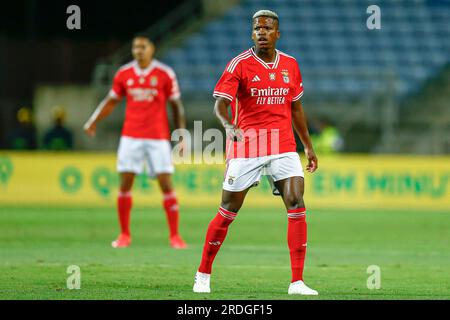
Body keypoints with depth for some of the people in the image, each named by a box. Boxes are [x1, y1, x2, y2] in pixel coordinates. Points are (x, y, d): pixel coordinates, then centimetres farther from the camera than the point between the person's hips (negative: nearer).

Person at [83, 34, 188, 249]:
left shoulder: (165, 74, -2)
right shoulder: (124, 74, 5)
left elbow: (177, 106, 2)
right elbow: (111, 101, 14)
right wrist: (93, 122, 1)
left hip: (158, 138, -2)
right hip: (131, 137, 2)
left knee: (166, 184, -6)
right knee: (125, 184, -2)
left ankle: (174, 236, 2)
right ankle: (124, 235, 8)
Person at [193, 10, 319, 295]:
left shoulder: (290, 65, 8)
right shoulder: (240, 65, -7)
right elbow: (220, 103, -15)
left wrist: (308, 146, 19)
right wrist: (229, 125, -36)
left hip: (283, 146, 4)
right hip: (246, 146, -3)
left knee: (297, 206, -10)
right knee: (228, 212, 2)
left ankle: (297, 282, -7)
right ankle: (203, 275, 19)